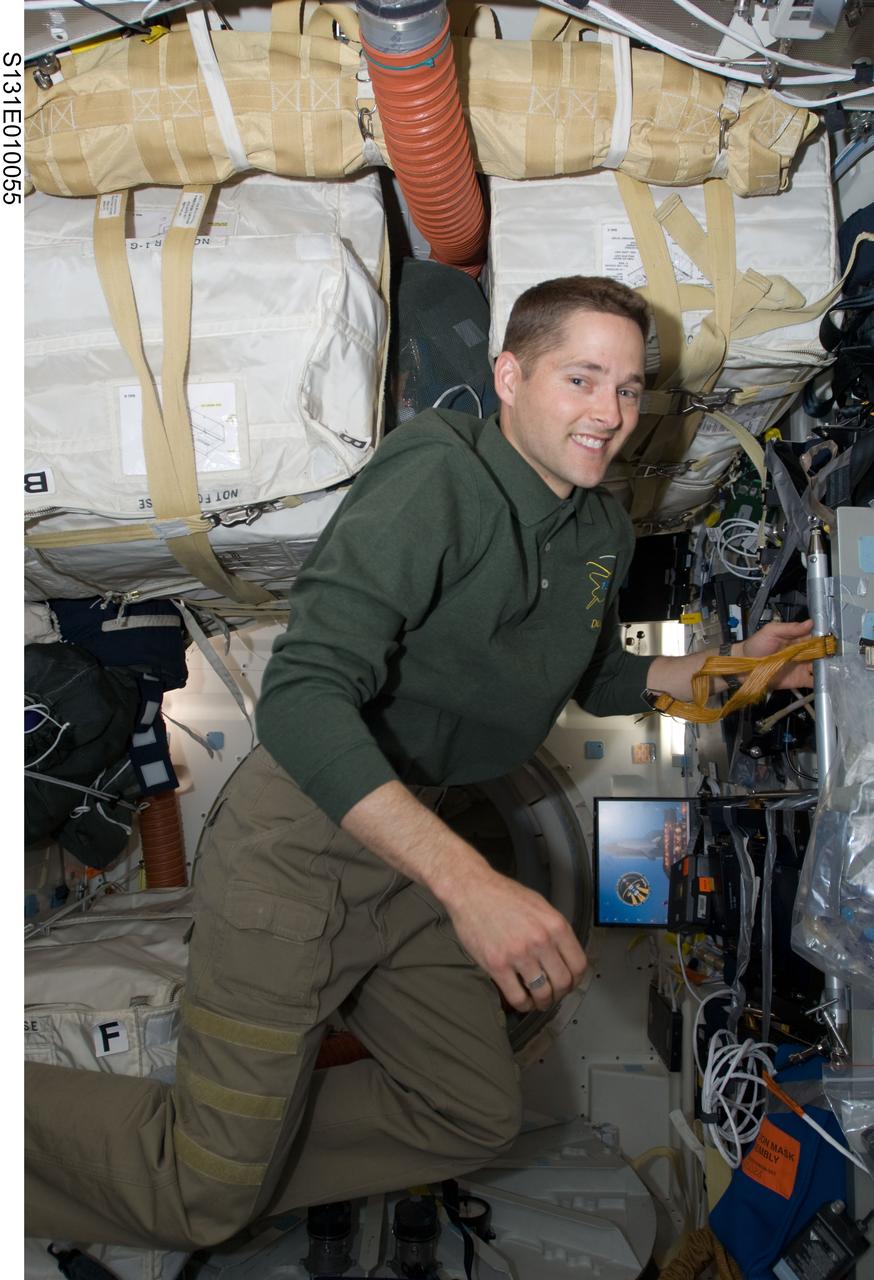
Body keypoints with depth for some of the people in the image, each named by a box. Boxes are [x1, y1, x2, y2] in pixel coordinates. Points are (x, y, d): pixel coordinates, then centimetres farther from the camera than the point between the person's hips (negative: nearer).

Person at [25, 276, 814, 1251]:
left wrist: (731, 665, 9)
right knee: (206, 1198, -2)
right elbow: (303, 694, -31)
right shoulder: (440, 478, -22)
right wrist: (467, 879, -38)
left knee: (478, 1118, 14)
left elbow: (601, 678, 24)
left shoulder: (605, 532, 6)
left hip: (411, 840, 8)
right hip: (296, 842, -8)